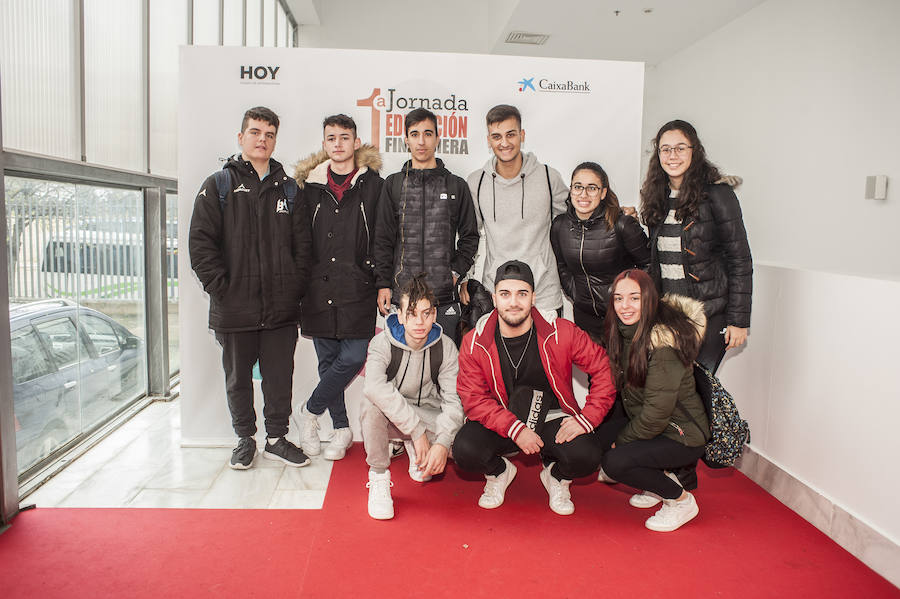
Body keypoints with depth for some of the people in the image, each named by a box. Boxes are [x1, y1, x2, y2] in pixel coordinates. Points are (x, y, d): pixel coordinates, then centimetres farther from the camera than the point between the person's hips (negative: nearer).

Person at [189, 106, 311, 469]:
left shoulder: (288, 189, 11)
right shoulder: (219, 186, 3)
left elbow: (302, 244, 10)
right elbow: (201, 243, -4)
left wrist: (296, 286, 0)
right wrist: (220, 286, -11)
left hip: (282, 307, 2)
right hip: (235, 309, -2)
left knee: (280, 377, 8)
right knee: (238, 378, 11)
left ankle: (277, 438, 24)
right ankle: (245, 439, 28)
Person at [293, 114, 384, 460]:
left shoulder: (373, 185, 4)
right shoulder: (311, 187, 10)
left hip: (357, 290, -2)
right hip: (319, 290, 3)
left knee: (353, 357, -9)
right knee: (328, 360, 8)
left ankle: (311, 411, 14)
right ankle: (341, 428, 23)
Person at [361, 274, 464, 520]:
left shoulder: (446, 347, -10)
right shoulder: (383, 343, -17)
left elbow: (454, 401, -17)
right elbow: (375, 387, -38)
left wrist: (442, 443, -34)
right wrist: (417, 432, -42)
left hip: (427, 415, 3)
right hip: (390, 417, -2)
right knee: (372, 405, -36)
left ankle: (415, 452, 11)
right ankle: (378, 477, -14)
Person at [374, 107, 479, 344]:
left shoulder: (456, 185, 9)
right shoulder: (393, 184, 9)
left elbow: (470, 236, 12)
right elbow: (383, 240, 7)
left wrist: (456, 271, -1)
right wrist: (383, 283, 0)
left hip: (444, 297, 0)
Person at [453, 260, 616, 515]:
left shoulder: (561, 332, -14)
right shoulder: (474, 342, -11)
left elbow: (604, 369, -7)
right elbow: (473, 398, -11)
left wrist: (587, 418, -17)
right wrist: (515, 429, -23)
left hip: (552, 418, 0)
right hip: (500, 422, 1)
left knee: (586, 457, -27)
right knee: (465, 451, -28)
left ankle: (557, 477, 12)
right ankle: (498, 472, 11)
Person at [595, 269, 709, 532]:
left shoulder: (664, 342, -28)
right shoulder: (624, 332, -1)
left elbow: (657, 412, -25)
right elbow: (623, 388, 9)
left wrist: (622, 440, -12)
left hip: (682, 434, -9)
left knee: (614, 462, -23)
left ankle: (681, 500, 1)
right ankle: (662, 478, 12)